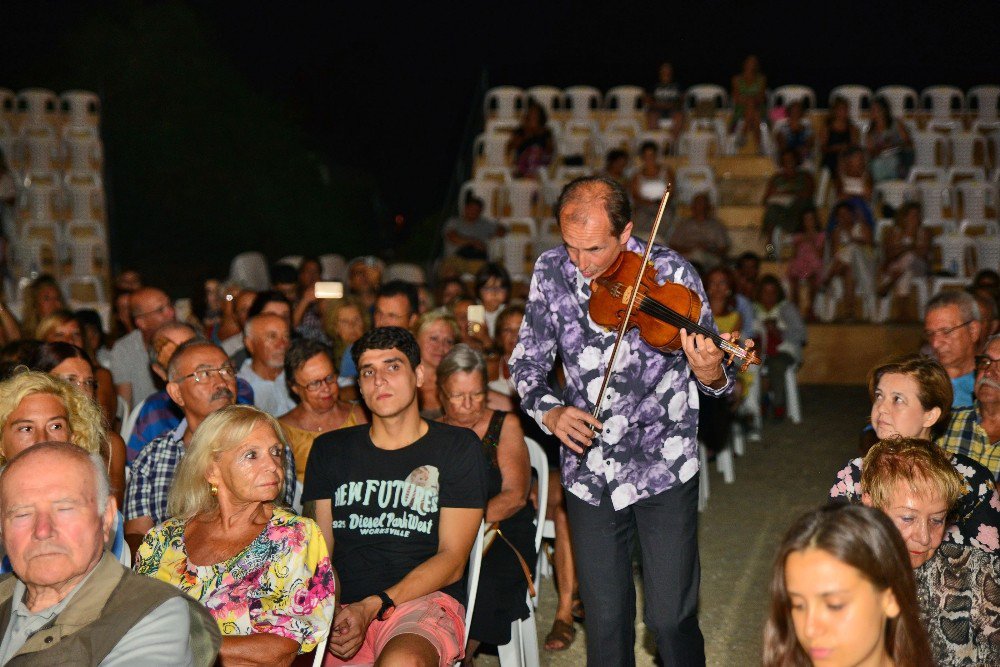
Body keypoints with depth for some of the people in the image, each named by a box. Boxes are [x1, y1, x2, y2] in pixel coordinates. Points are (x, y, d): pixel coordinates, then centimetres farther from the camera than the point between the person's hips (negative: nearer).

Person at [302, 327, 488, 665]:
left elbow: (452, 561, 0)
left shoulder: (457, 446, 9)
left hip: (425, 602, -4)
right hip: (340, 608, 4)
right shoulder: (330, 450, 19)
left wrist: (373, 607, -13)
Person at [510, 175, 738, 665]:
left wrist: (710, 375, -32)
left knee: (671, 621, -3)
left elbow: (718, 378, -8)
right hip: (588, 473, 3)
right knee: (605, 624, 10)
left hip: (663, 470, -3)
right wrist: (549, 410, -14)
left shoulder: (670, 273, -12)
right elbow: (526, 363, 6)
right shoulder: (551, 273, -3)